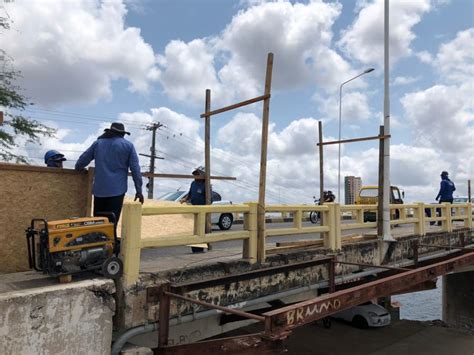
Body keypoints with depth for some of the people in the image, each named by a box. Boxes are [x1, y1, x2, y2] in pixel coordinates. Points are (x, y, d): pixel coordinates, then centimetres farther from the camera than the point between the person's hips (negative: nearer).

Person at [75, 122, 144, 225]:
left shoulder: (98, 143, 13)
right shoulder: (128, 145, 5)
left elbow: (82, 161, 13)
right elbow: (135, 169, -1)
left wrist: (78, 170, 34)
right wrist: (139, 190, 0)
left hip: (99, 189, 3)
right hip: (117, 189, -3)